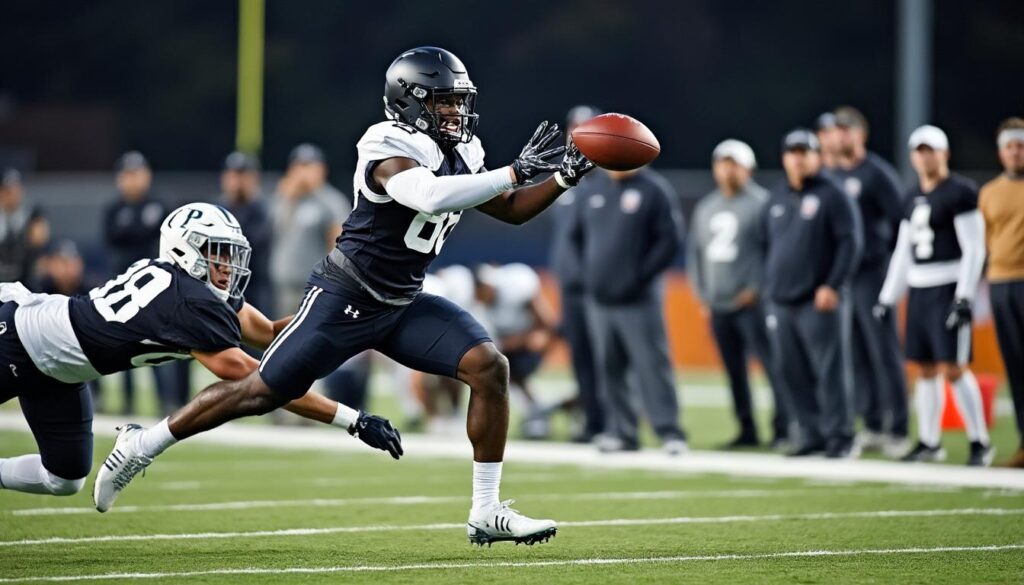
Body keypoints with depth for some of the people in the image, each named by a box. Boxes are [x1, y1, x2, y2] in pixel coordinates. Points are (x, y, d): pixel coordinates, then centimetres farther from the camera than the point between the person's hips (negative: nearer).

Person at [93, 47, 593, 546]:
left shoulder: (462, 156, 6)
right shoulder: (392, 149, -20)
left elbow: (511, 210, 15)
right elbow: (431, 197, -38)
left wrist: (565, 177, 0)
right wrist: (515, 172, -34)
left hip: (403, 305, 7)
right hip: (344, 299, -7)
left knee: (489, 368, -10)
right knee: (263, 392, 0)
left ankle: (486, 514, -6)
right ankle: (141, 446, 18)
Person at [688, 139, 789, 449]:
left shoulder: (760, 203, -6)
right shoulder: (705, 208, 16)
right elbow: (695, 252, 21)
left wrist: (756, 289, -14)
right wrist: (702, 293, 13)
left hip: (751, 303, -7)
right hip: (717, 305, 7)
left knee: (772, 365, -11)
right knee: (734, 371, 10)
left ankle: (784, 429, -10)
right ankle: (747, 430, 17)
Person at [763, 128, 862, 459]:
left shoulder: (831, 196, -2)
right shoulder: (776, 200, 17)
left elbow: (849, 243, -8)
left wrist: (833, 285, -15)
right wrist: (769, 287, 16)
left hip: (820, 301, -6)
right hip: (781, 303, 6)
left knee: (830, 371, -7)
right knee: (793, 374, 5)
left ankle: (840, 437, -3)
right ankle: (811, 434, 13)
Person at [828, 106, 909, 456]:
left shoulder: (877, 174, -6)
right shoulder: (832, 176, 15)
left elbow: (899, 221, -9)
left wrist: (889, 262, -7)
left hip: (871, 274, -7)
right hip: (840, 276, 7)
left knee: (884, 353, -7)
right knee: (857, 355, 8)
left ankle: (897, 430, -5)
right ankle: (873, 426, 13)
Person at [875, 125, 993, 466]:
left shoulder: (961, 193, -7)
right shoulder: (914, 197, 16)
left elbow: (974, 249, -11)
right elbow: (903, 251, 21)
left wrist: (964, 297, -17)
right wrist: (888, 297, 18)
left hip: (949, 288, -7)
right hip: (919, 290, 7)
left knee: (954, 369, -10)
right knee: (926, 370, 8)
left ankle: (980, 443, -4)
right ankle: (929, 442, 14)